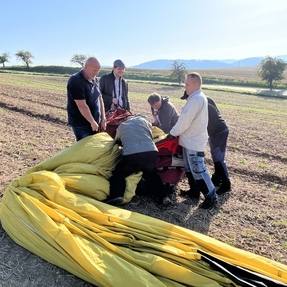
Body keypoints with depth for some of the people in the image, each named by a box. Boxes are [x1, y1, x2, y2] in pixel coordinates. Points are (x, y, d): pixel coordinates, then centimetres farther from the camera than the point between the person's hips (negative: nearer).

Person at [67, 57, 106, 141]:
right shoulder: (76, 81, -16)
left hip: (95, 122, 8)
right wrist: (93, 122, -15)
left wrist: (103, 119, 5)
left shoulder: (94, 80, 10)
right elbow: (82, 106, -21)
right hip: (80, 124, -7)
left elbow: (100, 99, 11)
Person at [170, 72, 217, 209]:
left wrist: (173, 133, -9)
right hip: (190, 139, 11)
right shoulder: (195, 97, 15)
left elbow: (185, 120, -21)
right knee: (189, 168, 18)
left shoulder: (197, 98, -20)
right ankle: (194, 191, 31)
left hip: (194, 141, -11)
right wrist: (176, 132, 12)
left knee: (198, 170, -5)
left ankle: (211, 196, 5)